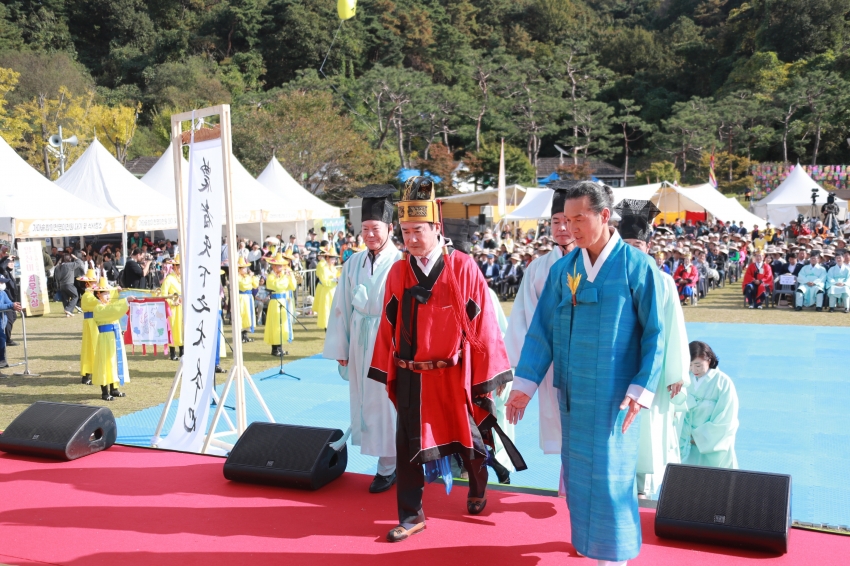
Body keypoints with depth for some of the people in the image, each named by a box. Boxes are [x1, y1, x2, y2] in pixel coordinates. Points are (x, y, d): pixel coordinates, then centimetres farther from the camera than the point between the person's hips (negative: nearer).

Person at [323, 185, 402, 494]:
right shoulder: (353, 263, 4)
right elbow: (341, 305, 6)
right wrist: (341, 348, 5)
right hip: (360, 341, 5)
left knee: (386, 399, 1)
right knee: (363, 398, 11)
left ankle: (388, 466, 13)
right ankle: (384, 456, 27)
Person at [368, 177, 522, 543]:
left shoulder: (463, 268, -12)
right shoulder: (398, 272, -2)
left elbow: (482, 324, -10)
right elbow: (389, 325, 2)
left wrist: (489, 374, -8)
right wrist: (387, 370, 3)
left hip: (455, 375, -2)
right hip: (411, 378, 2)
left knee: (470, 441, 17)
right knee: (408, 446, 6)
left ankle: (477, 490, 46)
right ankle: (411, 516, 22)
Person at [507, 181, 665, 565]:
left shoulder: (637, 266, -8)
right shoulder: (562, 269, 2)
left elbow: (655, 333, -7)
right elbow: (541, 329, 3)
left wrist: (641, 389, -13)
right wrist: (525, 384, -3)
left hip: (613, 395, -4)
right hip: (572, 392, 4)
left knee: (609, 475, 4)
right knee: (577, 474, 13)